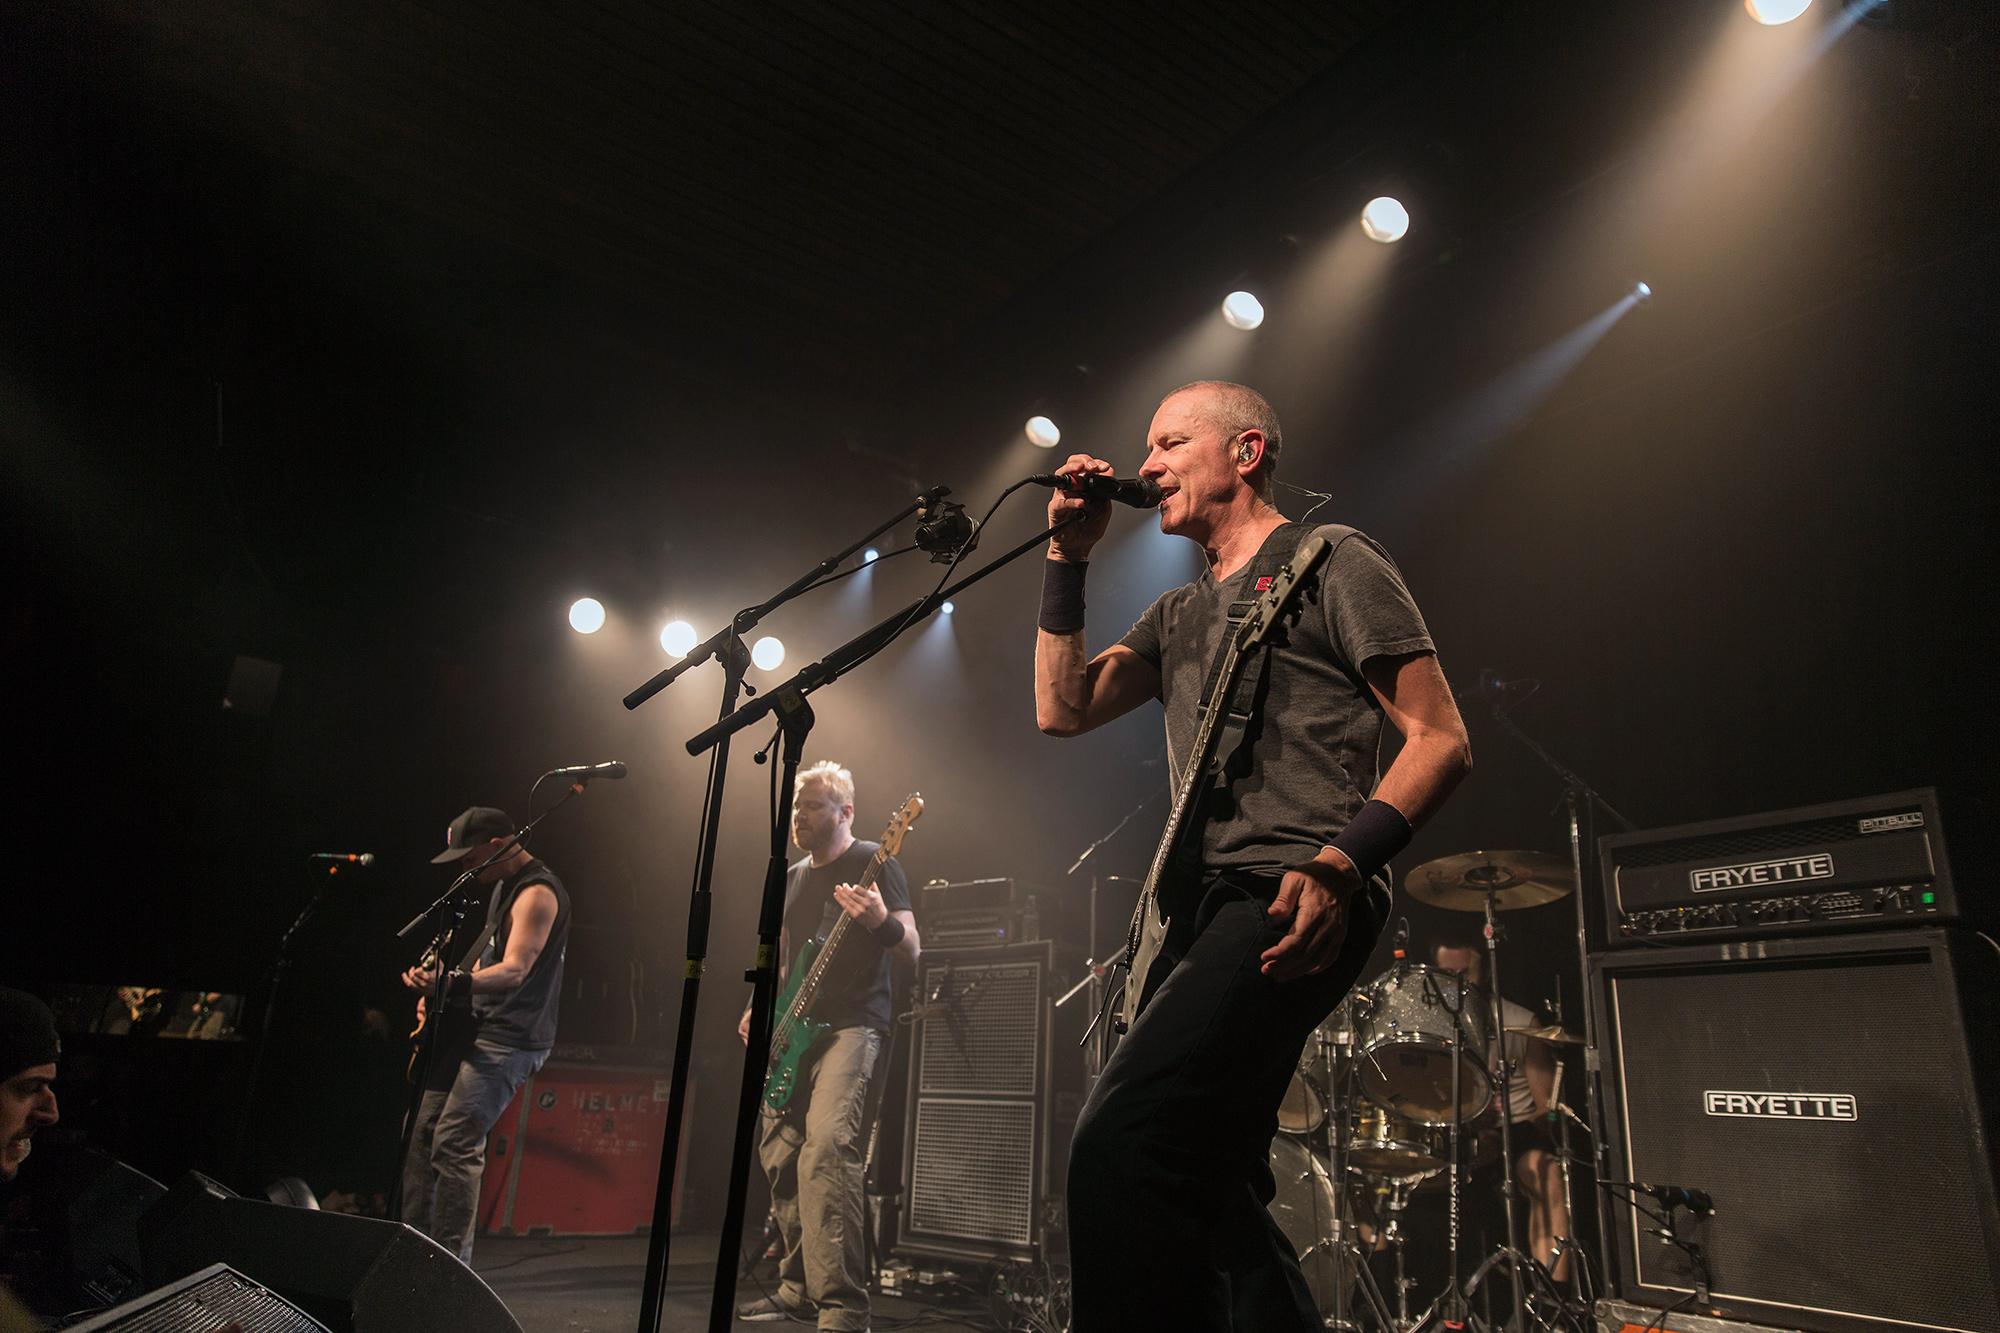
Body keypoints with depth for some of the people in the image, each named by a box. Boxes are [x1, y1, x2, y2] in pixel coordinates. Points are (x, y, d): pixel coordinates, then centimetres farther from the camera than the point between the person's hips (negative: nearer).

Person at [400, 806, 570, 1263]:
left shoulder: (537, 893, -17)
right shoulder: (504, 885, 15)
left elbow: (514, 970, -28)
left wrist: (452, 983, -42)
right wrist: (438, 994, 14)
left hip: (510, 1040, -10)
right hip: (478, 1028, 10)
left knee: (455, 1143, -15)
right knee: (424, 1130, 12)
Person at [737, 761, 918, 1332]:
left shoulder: (874, 863, -4)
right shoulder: (791, 878, 17)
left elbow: (911, 956, -9)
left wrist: (882, 922, -30)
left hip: (852, 1025, -8)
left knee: (826, 1145, -25)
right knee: (779, 1155, 9)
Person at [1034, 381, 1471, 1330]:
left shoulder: (1330, 559, 4)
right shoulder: (1179, 614, 25)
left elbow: (1440, 739, -4)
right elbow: (1062, 709, 14)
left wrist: (1340, 861, -19)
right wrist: (1069, 557, 10)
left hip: (1293, 900, -9)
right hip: (1204, 908, 9)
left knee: (1118, 1144, -27)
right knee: (1211, 1191, 16)